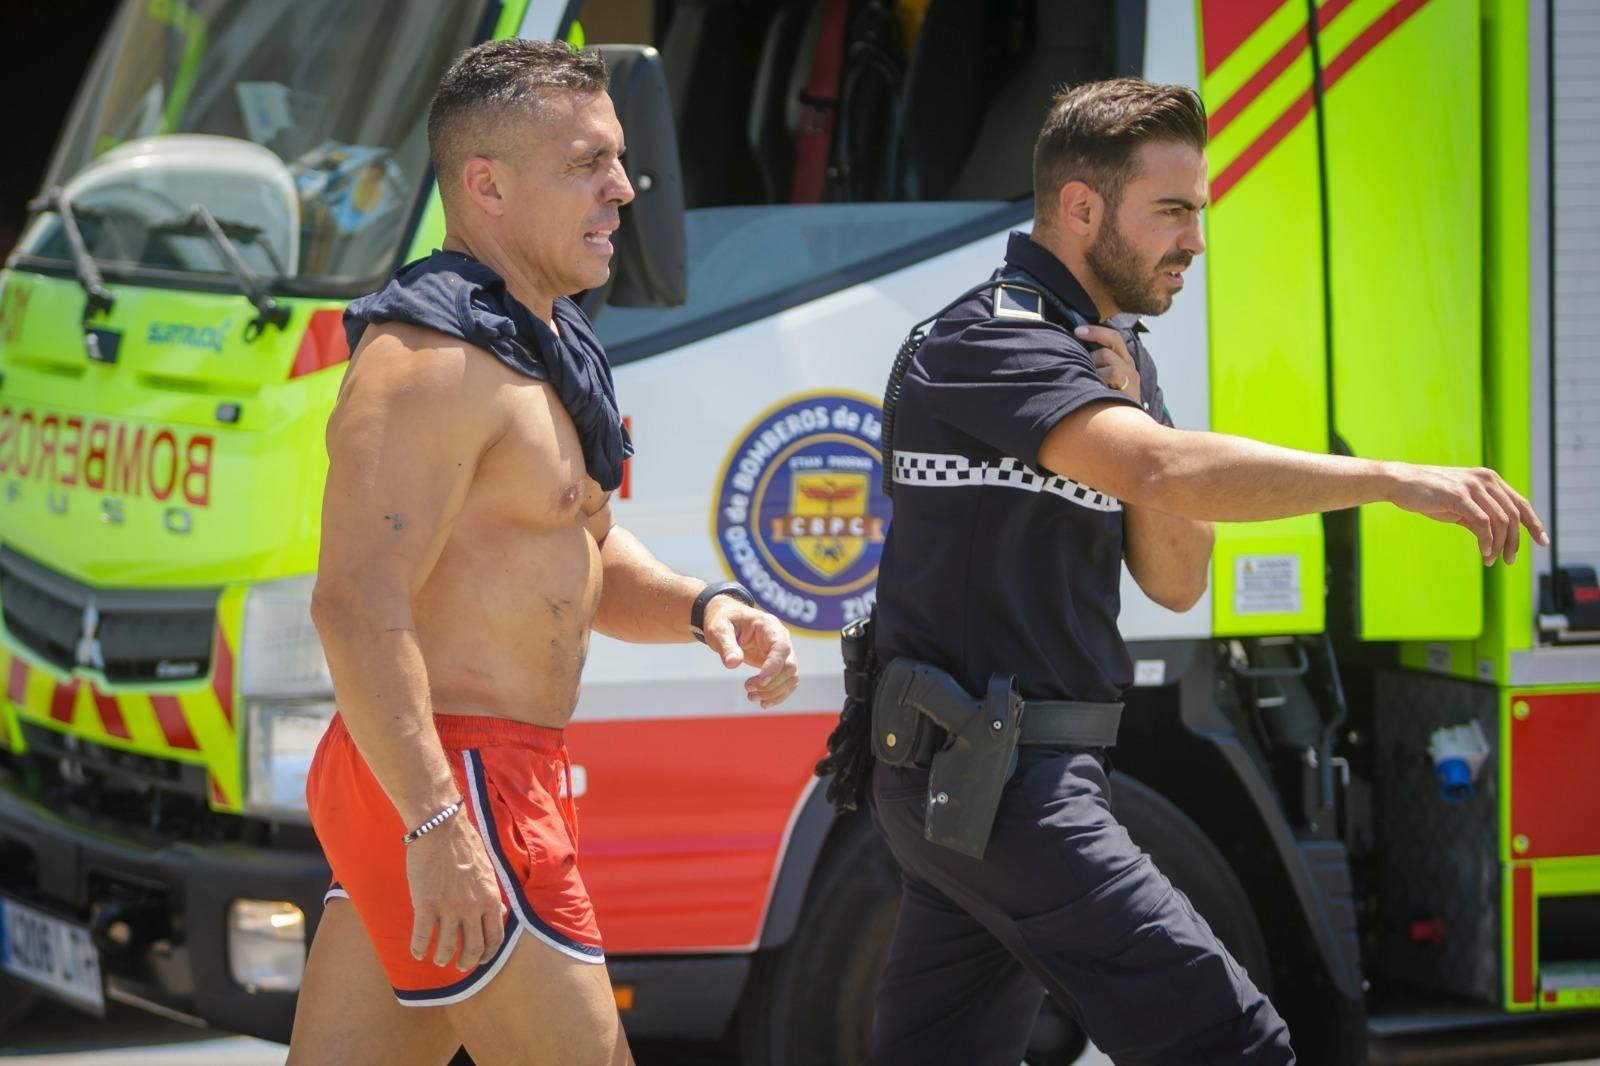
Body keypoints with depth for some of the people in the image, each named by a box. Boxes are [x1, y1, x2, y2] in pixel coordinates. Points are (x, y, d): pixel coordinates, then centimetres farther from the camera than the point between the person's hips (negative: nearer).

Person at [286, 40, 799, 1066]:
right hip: (453, 785, -10)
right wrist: (435, 824, -30)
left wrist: (702, 607, 4)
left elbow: (585, 555, 26)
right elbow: (356, 605, -24)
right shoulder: (431, 358, -16)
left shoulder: (546, 345, 17)